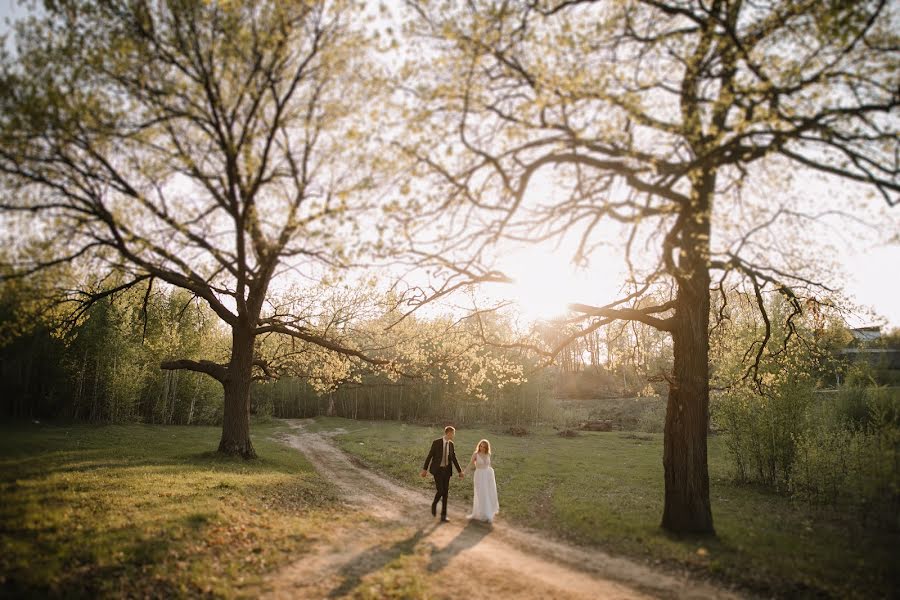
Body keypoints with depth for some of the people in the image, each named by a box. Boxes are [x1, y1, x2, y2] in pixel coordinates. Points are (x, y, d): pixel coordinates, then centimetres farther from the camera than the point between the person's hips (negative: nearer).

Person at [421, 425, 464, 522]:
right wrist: (424, 469, -7)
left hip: (446, 470, 5)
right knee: (440, 491, -14)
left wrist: (460, 471, 7)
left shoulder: (451, 444, 3)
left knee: (445, 492, 0)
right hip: (437, 470, -5)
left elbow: (454, 458, 9)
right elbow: (429, 456, -9)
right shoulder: (436, 442, -15)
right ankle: (434, 504, 19)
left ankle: (443, 516, 7)